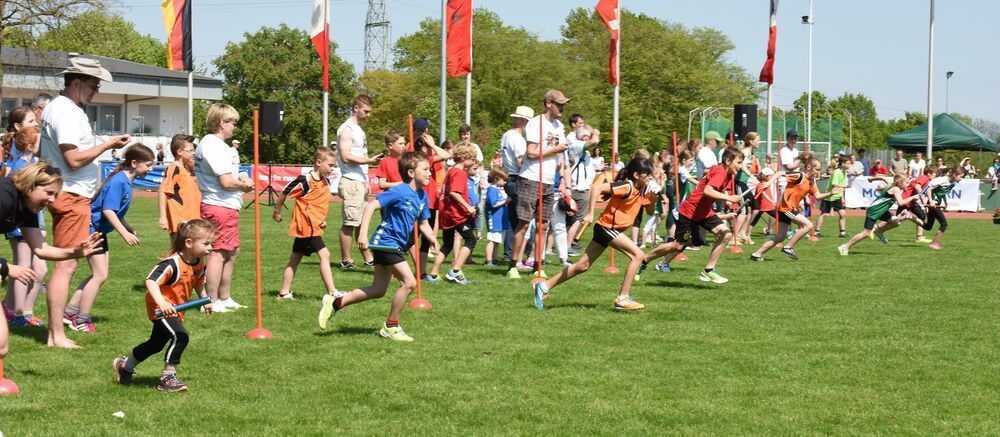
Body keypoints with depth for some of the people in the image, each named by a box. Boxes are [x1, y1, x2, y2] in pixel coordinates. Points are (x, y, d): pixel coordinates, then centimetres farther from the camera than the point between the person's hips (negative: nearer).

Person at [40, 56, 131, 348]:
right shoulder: (66, 112, -16)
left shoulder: (61, 108, 16)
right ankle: (56, 335, -6)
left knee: (66, 265, 14)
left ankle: (55, 330, 18)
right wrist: (108, 144, -15)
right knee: (66, 266, -8)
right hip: (71, 196, -11)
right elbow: (74, 159, -22)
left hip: (71, 195, 11)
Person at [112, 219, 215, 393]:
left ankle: (124, 365, 44)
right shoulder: (172, 263, -29)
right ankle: (167, 377, -14)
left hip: (176, 310, 9)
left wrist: (205, 300, 18)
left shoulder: (200, 264, -2)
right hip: (160, 309, -9)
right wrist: (162, 303, -48)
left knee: (156, 344, 22)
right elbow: (151, 281, -36)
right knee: (180, 337, -26)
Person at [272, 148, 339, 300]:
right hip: (306, 226, -9)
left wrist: (322, 220, 11)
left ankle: (284, 292, 21)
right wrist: (277, 211, 3)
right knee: (324, 254, -13)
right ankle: (332, 292, -13)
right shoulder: (305, 180, -17)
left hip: (314, 226, 9)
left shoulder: (326, 181, 8)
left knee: (295, 259, 14)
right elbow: (284, 193, -8)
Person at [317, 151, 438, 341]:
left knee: (378, 291, 15)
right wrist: (363, 235, -27)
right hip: (386, 242, -9)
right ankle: (391, 326, -3)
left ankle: (335, 303, 26)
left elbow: (423, 224, 15)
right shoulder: (399, 192, -18)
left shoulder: (422, 196, 7)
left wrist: (431, 237, -6)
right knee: (409, 282, -16)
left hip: (397, 245, 9)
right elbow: (371, 206, -21)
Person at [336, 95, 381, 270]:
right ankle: (346, 261, -3)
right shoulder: (347, 129, -10)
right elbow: (346, 156, -18)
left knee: (362, 222, 12)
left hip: (360, 181, 10)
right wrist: (369, 161, -23)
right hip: (351, 182, -10)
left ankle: (368, 259, 16)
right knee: (349, 223, -7)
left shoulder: (359, 129, 19)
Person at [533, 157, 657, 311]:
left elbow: (650, 211, 17)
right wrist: (590, 214, -29)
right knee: (637, 255, -15)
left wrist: (653, 197, -3)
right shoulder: (627, 186, -19)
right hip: (607, 227, -9)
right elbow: (597, 188, -27)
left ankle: (544, 286, 16)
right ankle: (623, 299, -14)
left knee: (583, 266, 10)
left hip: (610, 230, 9)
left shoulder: (642, 190, 7)